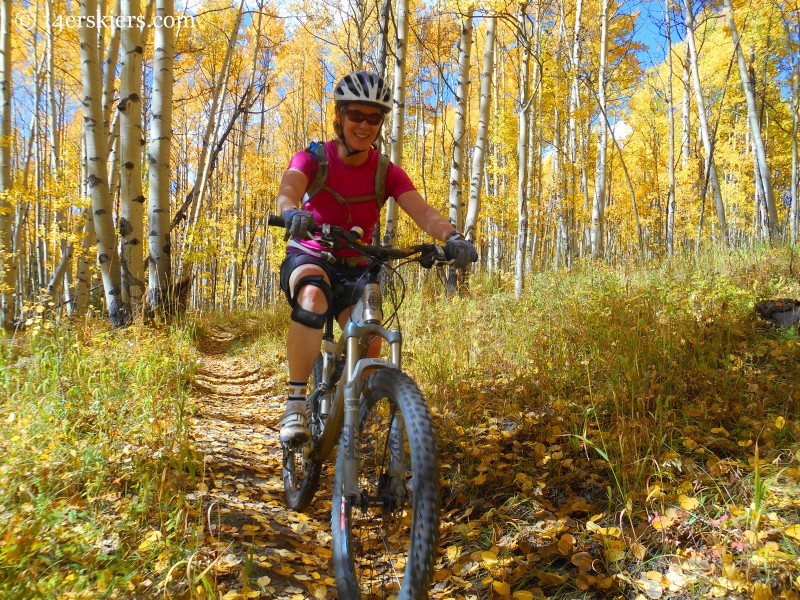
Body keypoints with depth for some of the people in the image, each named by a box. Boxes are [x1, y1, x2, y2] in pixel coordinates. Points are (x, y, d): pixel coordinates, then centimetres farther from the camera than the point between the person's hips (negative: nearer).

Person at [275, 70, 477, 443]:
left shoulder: (386, 173, -5)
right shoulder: (313, 159, -10)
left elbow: (422, 211, -21)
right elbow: (287, 192, -31)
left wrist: (451, 237, -42)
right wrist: (292, 213, -56)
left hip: (355, 270, 3)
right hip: (309, 258, -3)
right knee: (314, 298, -37)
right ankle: (295, 404, -28)